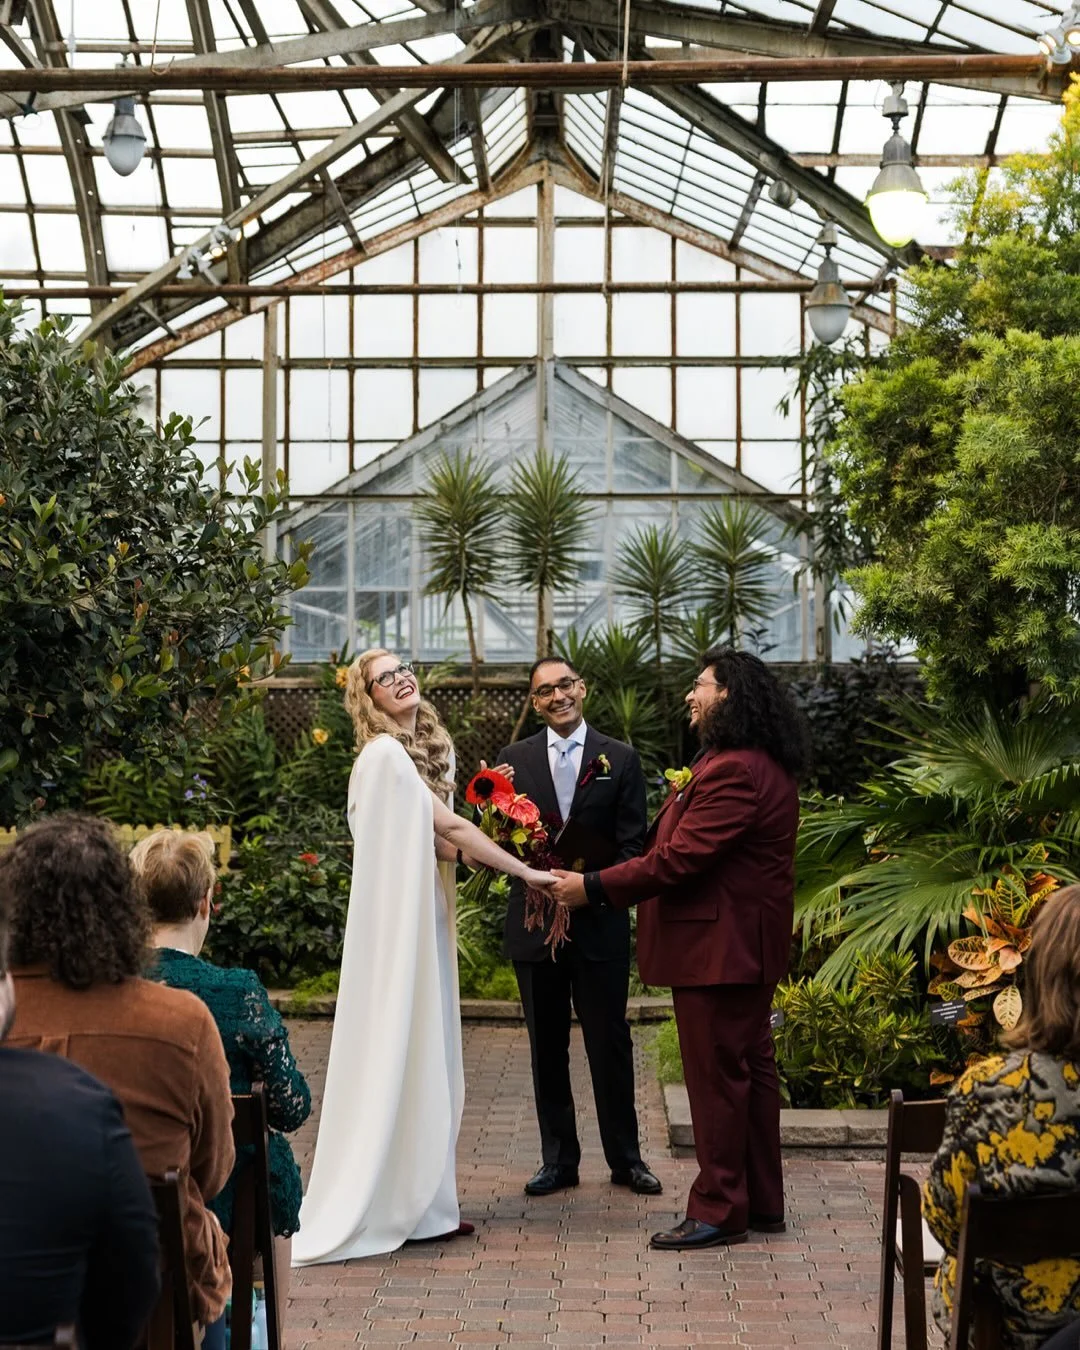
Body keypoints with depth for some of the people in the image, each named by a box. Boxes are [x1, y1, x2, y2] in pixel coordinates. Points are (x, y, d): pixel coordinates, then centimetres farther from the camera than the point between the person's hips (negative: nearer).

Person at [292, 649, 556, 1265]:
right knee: (398, 1049, -4)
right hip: (397, 919, -8)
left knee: (427, 1056, 10)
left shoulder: (431, 748, 12)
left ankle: (425, 1201, 16)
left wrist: (444, 843, -8)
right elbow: (450, 828, -15)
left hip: (428, 916, 8)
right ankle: (386, 1205, 2)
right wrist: (527, 872, -11)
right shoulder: (385, 754, -14)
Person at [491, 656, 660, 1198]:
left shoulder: (620, 759, 2)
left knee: (610, 1043, 4)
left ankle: (625, 1158, 17)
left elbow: (632, 844, 0)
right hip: (535, 923, 2)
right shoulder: (514, 759, 6)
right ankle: (558, 1159, 19)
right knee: (547, 1047, 9)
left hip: (599, 923, -2)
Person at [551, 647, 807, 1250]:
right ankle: (762, 1202, 24)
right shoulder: (761, 766, 14)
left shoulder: (733, 771, -22)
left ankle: (719, 1211, 6)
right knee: (751, 1069, 15)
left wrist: (594, 886, -20)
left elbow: (678, 857, -24)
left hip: (718, 945, -11)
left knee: (717, 1076, -3)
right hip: (747, 944, 11)